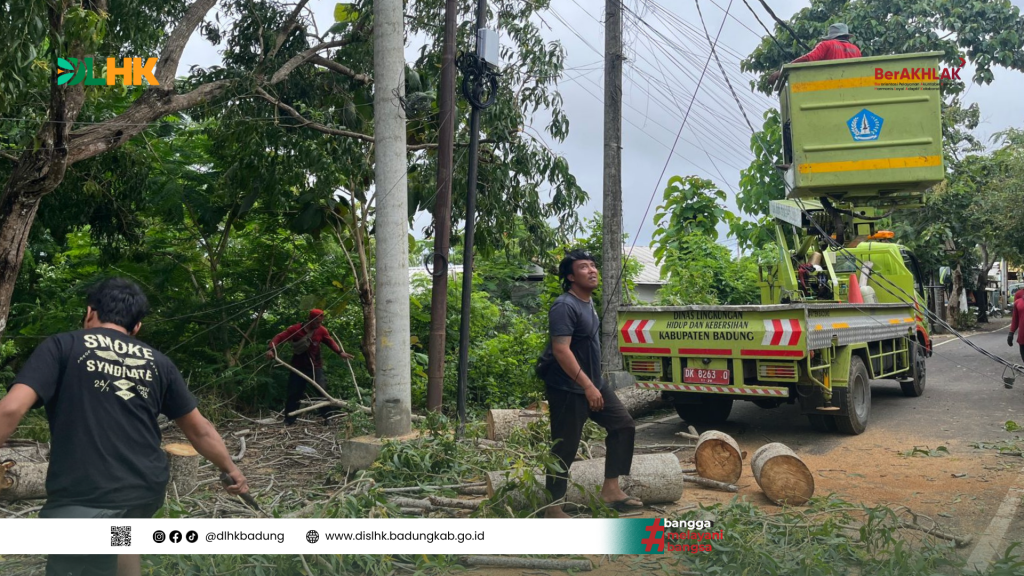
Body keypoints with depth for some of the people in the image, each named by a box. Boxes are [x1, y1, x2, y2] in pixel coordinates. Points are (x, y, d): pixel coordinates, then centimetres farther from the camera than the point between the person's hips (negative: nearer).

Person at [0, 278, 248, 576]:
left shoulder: (61, 346, 4)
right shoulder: (157, 362, 13)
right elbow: (199, 430, 20)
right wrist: (231, 469, 34)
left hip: (82, 498, -5)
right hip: (148, 490, 5)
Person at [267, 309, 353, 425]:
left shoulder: (321, 330, -4)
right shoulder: (295, 329, -13)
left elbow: (330, 342, 9)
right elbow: (279, 337, -15)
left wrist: (340, 352, -4)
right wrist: (270, 349, -32)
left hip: (315, 366, 1)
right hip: (298, 367, -1)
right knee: (293, 393, 3)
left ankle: (328, 418, -3)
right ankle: (288, 420, 13)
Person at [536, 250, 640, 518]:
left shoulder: (589, 302, 10)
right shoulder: (564, 306, -20)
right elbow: (561, 350, -28)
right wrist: (587, 386, -27)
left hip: (594, 383, 10)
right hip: (568, 389, -10)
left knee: (623, 425, 10)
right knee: (565, 448, -3)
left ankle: (611, 489, 16)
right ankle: (553, 508, 10)